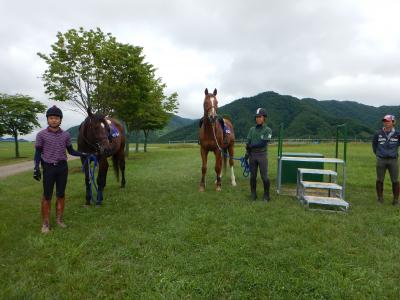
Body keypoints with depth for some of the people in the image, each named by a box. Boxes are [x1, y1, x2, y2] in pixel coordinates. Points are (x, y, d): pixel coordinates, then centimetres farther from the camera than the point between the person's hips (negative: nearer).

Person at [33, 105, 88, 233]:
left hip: (62, 167, 2)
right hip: (48, 167, -2)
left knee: (61, 194, 10)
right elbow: (38, 153, -2)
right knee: (47, 196, 3)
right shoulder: (41, 134, -5)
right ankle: (45, 223, 14)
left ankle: (59, 219, 24)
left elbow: (71, 151, 7)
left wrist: (83, 154, -7)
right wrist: (36, 167, -13)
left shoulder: (66, 135, 1)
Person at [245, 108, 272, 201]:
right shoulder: (252, 129, 7)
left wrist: (251, 146, -10)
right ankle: (253, 194, 21)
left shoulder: (267, 130, -5)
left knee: (264, 176, 1)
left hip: (262, 155, -3)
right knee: (253, 176, 9)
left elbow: (263, 143, -15)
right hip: (252, 155, 4)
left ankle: (266, 195, 14)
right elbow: (248, 142, 2)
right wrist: (247, 153, -11)